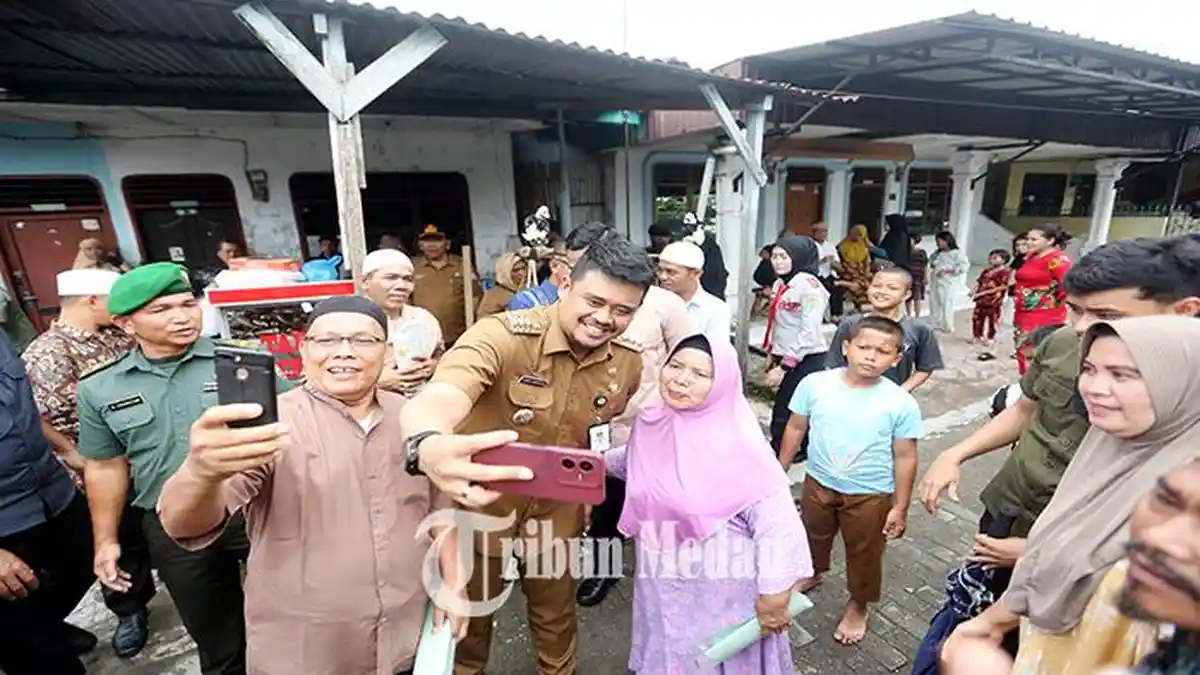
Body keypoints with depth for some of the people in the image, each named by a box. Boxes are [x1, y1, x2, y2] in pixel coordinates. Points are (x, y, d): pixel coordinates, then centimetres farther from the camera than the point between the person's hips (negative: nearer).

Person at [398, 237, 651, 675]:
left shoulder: (629, 364, -12)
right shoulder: (501, 336, -29)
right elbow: (434, 401, -47)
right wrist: (430, 446, -68)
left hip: (557, 510, 3)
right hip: (479, 505, -2)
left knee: (556, 613, 26)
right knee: (470, 617, 24)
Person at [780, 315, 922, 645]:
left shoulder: (902, 404, -18)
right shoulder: (815, 384, -16)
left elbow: (905, 458, -9)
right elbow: (796, 428, -3)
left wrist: (900, 508, -6)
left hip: (870, 495, -2)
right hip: (818, 484, 2)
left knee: (864, 554, 19)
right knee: (814, 537, 27)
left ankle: (859, 605, 46)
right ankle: (813, 573, 58)